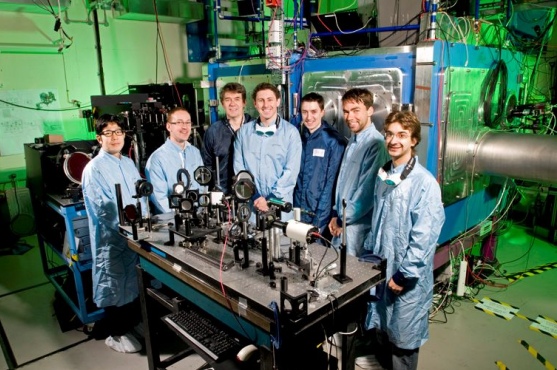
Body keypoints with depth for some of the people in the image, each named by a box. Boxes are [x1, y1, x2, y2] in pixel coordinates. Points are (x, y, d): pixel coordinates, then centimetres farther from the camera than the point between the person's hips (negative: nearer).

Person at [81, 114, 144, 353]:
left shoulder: (128, 163, 8)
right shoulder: (94, 169, -14)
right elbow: (105, 209, -21)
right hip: (112, 237, -7)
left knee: (135, 282, 19)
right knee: (117, 286, 7)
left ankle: (129, 323, 40)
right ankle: (111, 332, 28)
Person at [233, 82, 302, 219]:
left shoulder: (291, 132, -2)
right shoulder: (244, 131, 6)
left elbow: (291, 171, -8)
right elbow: (238, 168, 2)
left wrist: (271, 199, -15)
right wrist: (254, 197, -9)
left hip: (280, 204, -1)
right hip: (250, 205, 2)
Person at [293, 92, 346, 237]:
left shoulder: (334, 141, -10)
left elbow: (331, 182, -12)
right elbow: (295, 177, 8)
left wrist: (319, 221, -15)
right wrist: (296, 211, 1)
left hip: (321, 215, -4)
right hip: (299, 213, 4)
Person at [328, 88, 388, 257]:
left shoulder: (375, 143, -19)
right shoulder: (353, 140, 9)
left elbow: (367, 190, -20)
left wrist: (344, 219, -10)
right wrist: (336, 214, 9)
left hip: (358, 225, -8)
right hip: (343, 221, 8)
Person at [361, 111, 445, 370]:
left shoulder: (425, 183, -18)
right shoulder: (383, 175, 5)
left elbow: (424, 237, -19)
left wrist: (404, 274, -16)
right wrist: (369, 255, 13)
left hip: (408, 278, -6)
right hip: (381, 269, 7)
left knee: (403, 339, 10)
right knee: (382, 330, 22)